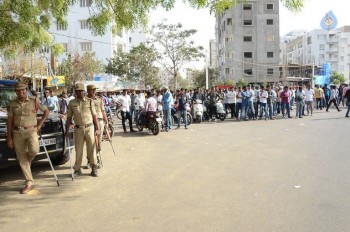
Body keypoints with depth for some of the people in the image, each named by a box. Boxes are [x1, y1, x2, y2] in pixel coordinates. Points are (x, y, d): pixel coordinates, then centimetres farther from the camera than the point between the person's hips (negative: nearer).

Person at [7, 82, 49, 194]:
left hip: (31, 130, -2)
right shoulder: (12, 104, 6)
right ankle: (29, 183, 10)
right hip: (17, 133, 2)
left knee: (34, 150, -26)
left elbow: (46, 111, 10)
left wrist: (40, 124, 1)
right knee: (21, 158, 2)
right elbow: (10, 121, 7)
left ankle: (28, 160, 12)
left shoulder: (34, 101, 0)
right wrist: (9, 137, 4)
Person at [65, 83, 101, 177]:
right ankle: (77, 169, 16)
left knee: (92, 148, 1)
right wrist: (67, 130, 6)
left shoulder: (89, 101, 3)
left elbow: (94, 116, 3)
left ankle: (94, 169, 9)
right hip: (78, 129, 1)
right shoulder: (72, 103, 6)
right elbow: (69, 117, 10)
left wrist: (98, 128, -1)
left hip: (89, 128, -1)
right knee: (78, 149, 6)